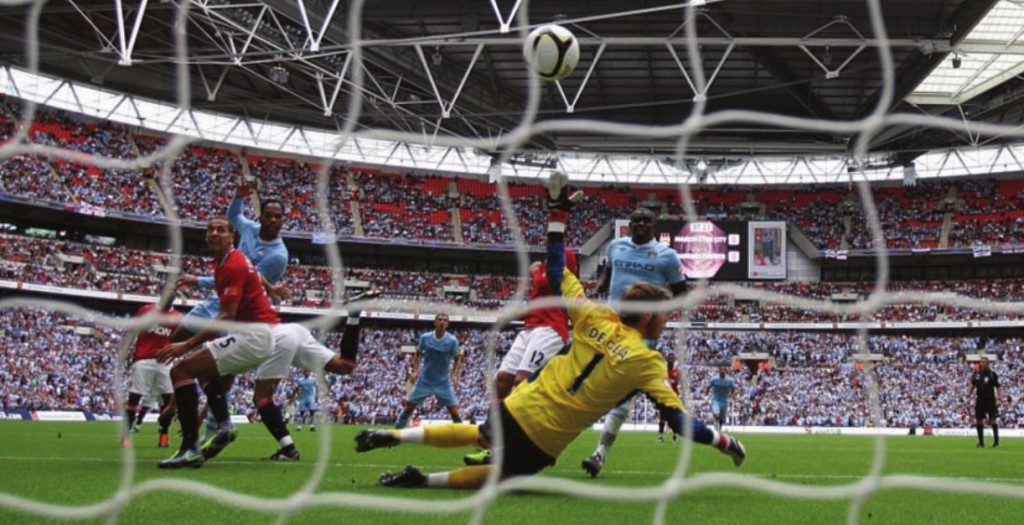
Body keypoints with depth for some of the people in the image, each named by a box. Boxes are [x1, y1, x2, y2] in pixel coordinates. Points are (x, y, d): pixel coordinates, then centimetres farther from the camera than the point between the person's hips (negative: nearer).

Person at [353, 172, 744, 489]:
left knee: (478, 437, 33)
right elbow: (679, 421, -12)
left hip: (519, 405, 5)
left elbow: (558, 274, 8)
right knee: (506, 475, 20)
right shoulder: (647, 361, -11)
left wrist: (558, 212, 15)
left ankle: (392, 436, 20)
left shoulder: (595, 318, 0)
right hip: (545, 438, -5)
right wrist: (724, 441, 0)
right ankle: (424, 480, 1)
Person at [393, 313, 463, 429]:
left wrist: (454, 374, -13)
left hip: (443, 382, -1)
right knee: (408, 407, 2)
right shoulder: (425, 337, -6)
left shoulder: (452, 341, -9)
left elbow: (457, 359, 3)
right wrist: (415, 371, -3)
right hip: (424, 381, 1)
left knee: (454, 411, -8)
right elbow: (418, 354, 10)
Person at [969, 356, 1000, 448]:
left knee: (993, 420, -6)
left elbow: (997, 387, -2)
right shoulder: (976, 373, 4)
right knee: (979, 421, 6)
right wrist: (969, 393, 0)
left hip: (990, 400, -3)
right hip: (980, 400, 3)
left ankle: (996, 442, -1)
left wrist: (998, 399, -10)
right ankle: (981, 442, 16)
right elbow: (973, 385, 16)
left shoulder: (992, 374, -4)